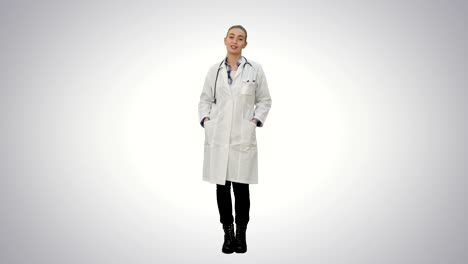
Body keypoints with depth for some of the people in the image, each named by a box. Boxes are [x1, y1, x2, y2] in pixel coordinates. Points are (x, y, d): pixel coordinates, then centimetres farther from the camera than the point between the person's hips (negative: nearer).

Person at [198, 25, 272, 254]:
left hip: (243, 136, -2)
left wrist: (256, 121, -5)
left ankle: (241, 234, 17)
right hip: (217, 136, 2)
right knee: (221, 186, 5)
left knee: (241, 187, 1)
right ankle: (228, 233, 18)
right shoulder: (214, 70, 8)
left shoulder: (255, 69, 3)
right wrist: (205, 120, -1)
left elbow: (265, 100, 8)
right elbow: (205, 99, 14)